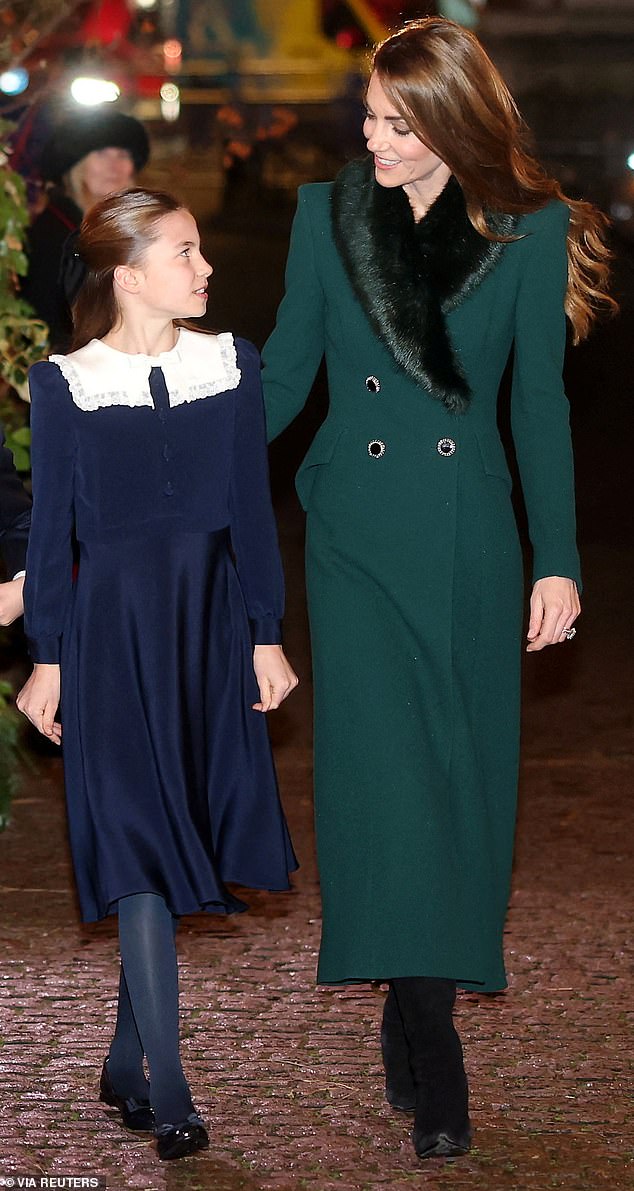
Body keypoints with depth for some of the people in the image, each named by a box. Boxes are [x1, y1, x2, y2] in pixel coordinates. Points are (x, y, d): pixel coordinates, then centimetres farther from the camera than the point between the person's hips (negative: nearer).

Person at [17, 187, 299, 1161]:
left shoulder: (230, 365, 4)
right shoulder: (65, 385, -3)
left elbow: (252, 509, 8)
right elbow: (52, 526, 0)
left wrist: (267, 635, 5)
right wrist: (48, 658, -1)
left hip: (210, 618, 3)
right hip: (114, 623, -3)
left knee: (182, 847, 6)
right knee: (138, 847, -8)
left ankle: (125, 1061, 20)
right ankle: (167, 1094, -8)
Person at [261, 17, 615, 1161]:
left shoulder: (528, 231, 0)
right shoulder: (327, 214, 4)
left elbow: (541, 402, 3)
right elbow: (282, 378, 10)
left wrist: (558, 559, 0)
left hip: (468, 534, 0)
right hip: (356, 528, 0)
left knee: (460, 772, 3)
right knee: (384, 770, -9)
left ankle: (420, 1015, 16)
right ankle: (430, 1064, -7)